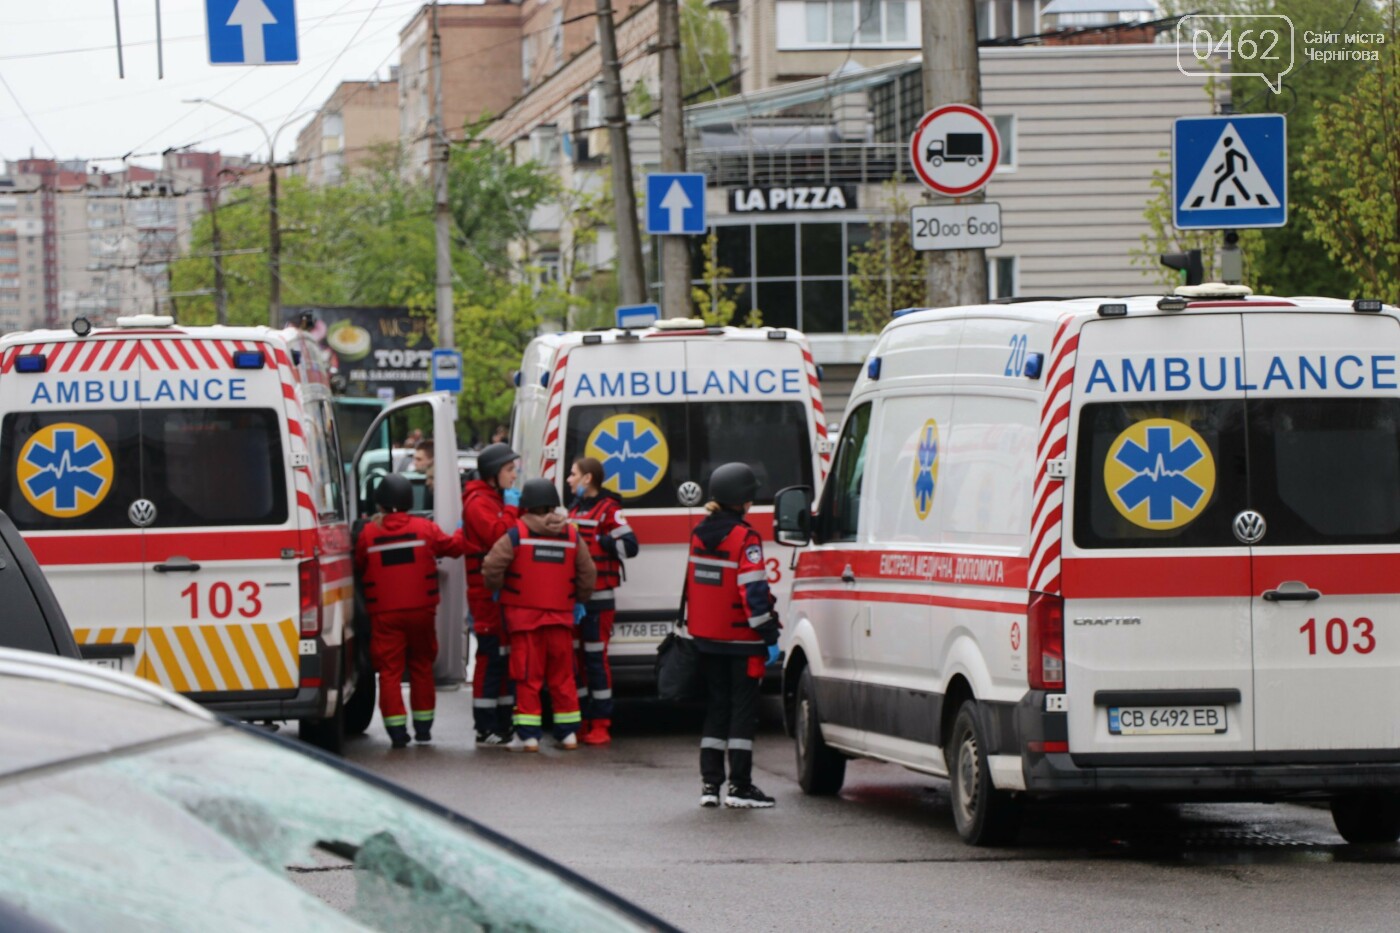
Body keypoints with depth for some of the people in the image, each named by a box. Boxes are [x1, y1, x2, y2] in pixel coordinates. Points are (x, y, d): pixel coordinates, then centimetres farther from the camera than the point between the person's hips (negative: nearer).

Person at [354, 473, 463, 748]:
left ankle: (397, 729, -7)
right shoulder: (425, 529, -3)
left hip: (384, 614, -2)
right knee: (421, 667, 15)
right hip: (421, 611, 2)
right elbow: (454, 547, 9)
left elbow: (358, 567, 6)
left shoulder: (369, 533, -6)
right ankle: (423, 728, 19)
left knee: (390, 671, 1)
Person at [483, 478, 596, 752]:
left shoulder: (517, 534, -7)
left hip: (525, 617, -3)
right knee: (562, 676, 12)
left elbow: (492, 567, -14)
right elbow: (587, 573, 10)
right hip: (561, 618, 3)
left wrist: (498, 589, 6)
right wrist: (579, 600, 26)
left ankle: (528, 734, -4)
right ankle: (568, 732, 14)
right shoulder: (571, 535, 5)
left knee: (527, 677, -1)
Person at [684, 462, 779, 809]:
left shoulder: (700, 535, 8)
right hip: (740, 639, -7)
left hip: (706, 637, 7)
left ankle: (710, 783, 10)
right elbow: (753, 592, -19)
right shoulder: (744, 539, -15)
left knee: (715, 708, 13)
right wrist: (769, 636, -15)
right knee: (743, 710, 0)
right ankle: (740, 787, -1)